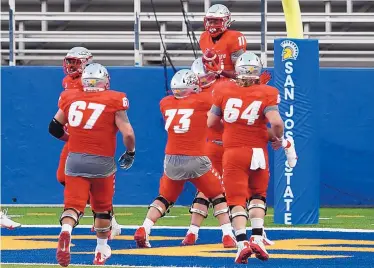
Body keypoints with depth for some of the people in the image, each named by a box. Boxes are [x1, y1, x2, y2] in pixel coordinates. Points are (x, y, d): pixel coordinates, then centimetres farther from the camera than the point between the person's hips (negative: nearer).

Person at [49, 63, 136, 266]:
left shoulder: (69, 98, 4)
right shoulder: (114, 101, -5)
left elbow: (55, 128, 14)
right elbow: (127, 133, -9)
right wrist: (130, 153, 10)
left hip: (75, 159, 1)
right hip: (102, 162, -1)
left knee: (73, 204, -2)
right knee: (103, 207, 18)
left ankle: (66, 231, -33)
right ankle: (101, 250, 30)